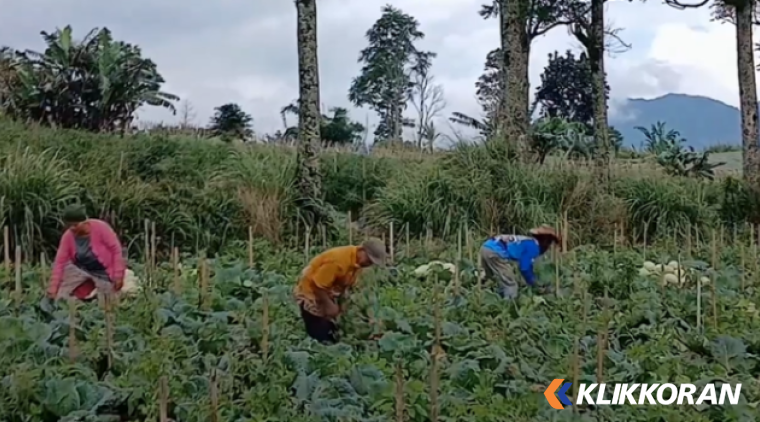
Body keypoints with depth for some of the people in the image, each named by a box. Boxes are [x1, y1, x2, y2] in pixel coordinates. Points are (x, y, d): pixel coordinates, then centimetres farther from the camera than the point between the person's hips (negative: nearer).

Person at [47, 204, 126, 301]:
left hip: (103, 272, -3)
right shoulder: (68, 236, -16)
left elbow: (116, 250, -21)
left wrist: (118, 275, -21)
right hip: (81, 269, 3)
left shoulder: (100, 227, -26)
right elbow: (60, 261, -14)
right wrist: (53, 286, -20)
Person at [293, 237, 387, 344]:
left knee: (332, 336, 10)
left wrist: (342, 303, 1)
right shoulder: (338, 260, -33)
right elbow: (318, 286, -29)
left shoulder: (358, 260, -5)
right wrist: (329, 305, -21)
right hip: (311, 293, -9)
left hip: (328, 294, 9)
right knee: (320, 338, -10)